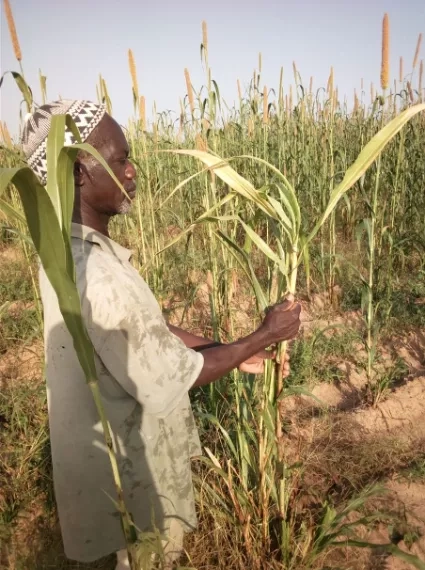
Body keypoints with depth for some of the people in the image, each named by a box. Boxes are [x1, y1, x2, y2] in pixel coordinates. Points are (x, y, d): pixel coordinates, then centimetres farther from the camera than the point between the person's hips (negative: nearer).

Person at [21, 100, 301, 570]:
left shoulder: (71, 248, -4)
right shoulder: (92, 276, -36)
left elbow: (148, 328, 1)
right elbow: (169, 380, -26)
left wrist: (232, 350, -1)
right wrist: (263, 336, -17)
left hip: (120, 440, 8)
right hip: (127, 462, -8)